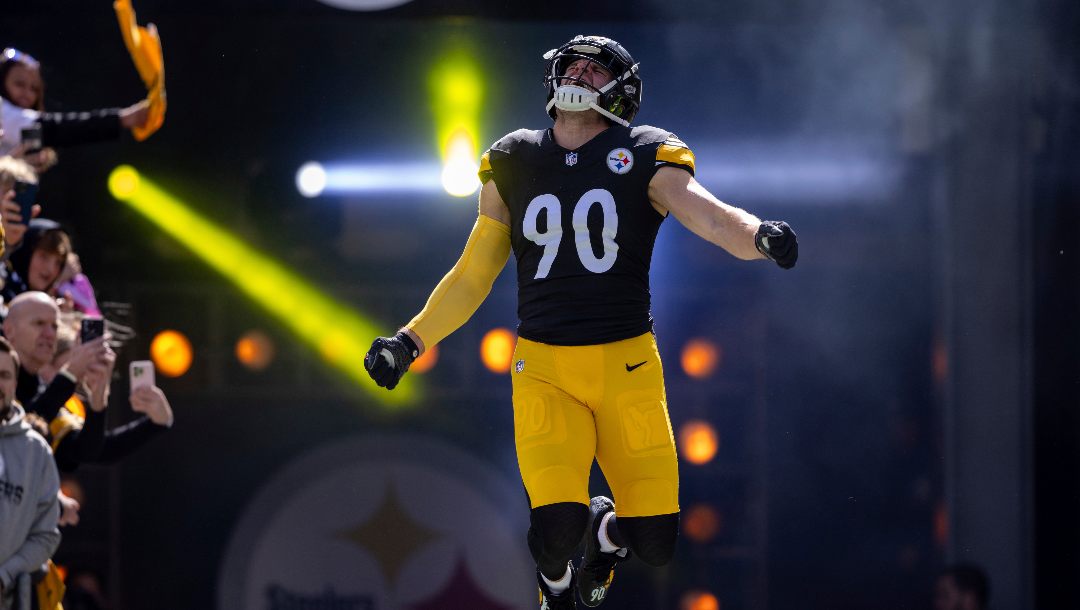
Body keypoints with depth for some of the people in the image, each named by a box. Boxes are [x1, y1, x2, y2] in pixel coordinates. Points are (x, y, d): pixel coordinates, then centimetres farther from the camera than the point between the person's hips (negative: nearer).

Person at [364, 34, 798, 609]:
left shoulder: (643, 158, 1)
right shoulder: (514, 163, 9)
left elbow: (712, 218, -15)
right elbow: (473, 276, 17)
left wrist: (760, 236, -37)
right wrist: (411, 340, 10)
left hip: (626, 366, -1)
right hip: (544, 369, 1)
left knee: (655, 542, -5)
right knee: (555, 530, -18)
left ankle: (606, 530, 32)